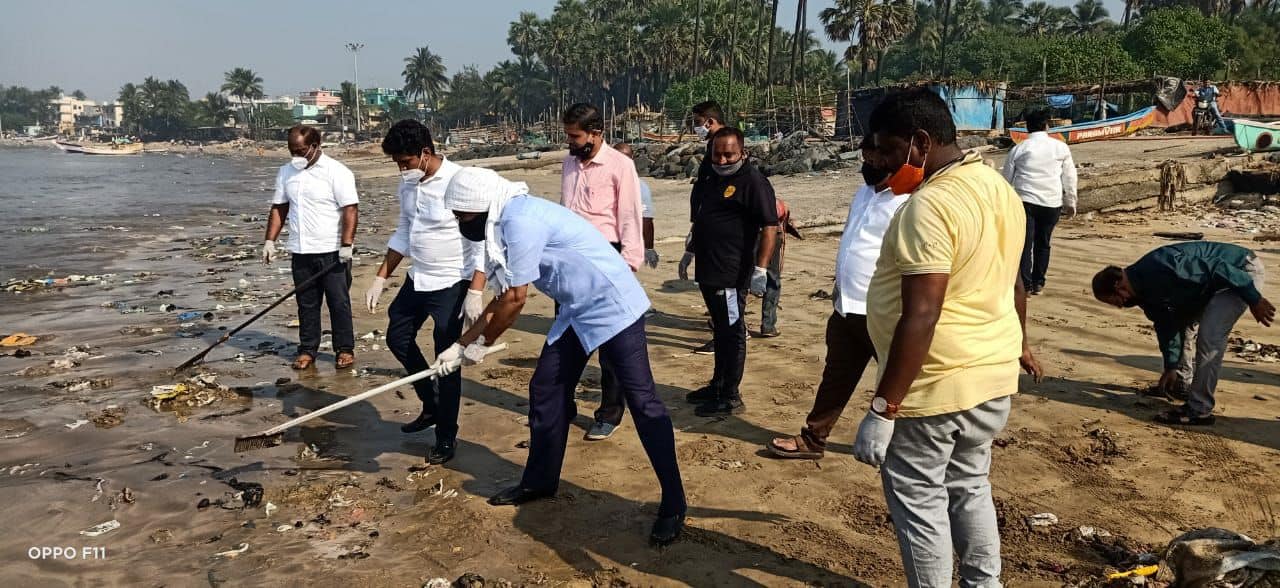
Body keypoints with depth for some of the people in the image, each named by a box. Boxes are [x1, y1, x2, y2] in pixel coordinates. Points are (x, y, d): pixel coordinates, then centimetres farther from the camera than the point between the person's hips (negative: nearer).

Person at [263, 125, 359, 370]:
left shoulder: (337, 172, -9)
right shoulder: (286, 172, 9)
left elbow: (350, 210, -14)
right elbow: (278, 209, 16)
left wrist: (346, 245, -20)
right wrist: (270, 241, 8)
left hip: (332, 252, -5)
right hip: (301, 252, 5)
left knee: (339, 302, 2)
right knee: (306, 304, 11)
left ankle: (345, 350, 12)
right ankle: (307, 350, 20)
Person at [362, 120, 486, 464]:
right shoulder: (408, 183, 2)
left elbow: (481, 242, -20)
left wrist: (475, 293, -26)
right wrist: (381, 278, 12)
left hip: (452, 285, -8)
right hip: (417, 280, 8)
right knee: (397, 337, 19)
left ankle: (447, 438, 13)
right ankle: (432, 405, 37)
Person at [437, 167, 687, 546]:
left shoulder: (520, 220, -21)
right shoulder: (504, 225, 10)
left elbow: (515, 300, -17)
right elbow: (501, 300, 18)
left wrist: (481, 343, -2)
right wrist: (460, 345, 19)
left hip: (613, 306, -10)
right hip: (578, 310, 10)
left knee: (641, 400, -9)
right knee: (546, 389, 13)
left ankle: (674, 504, -4)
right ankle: (540, 481, 28)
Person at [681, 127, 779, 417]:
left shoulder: (753, 181, -12)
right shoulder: (710, 181, 15)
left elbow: (769, 228, -17)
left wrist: (760, 269, -22)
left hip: (731, 274, -8)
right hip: (708, 271, 8)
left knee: (732, 333, -1)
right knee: (720, 330, 19)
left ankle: (730, 398, 6)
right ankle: (717, 385, 30)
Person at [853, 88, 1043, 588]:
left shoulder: (930, 205, -22)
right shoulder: (1000, 188, 8)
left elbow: (920, 317, -27)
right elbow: (1012, 281, 20)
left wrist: (882, 409, -25)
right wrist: (1015, 344, 35)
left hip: (935, 385, -9)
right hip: (993, 376, 9)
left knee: (919, 500, 5)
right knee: (970, 487, 22)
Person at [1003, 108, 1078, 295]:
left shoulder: (1018, 149, 3)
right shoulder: (1061, 147, 4)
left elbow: (1007, 178, 8)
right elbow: (1069, 178, 7)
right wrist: (1070, 203, 16)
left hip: (1025, 201, -1)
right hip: (1052, 202, 2)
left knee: (1025, 244, -1)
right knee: (1043, 243, 14)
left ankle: (1025, 284, -8)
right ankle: (1038, 283, 19)